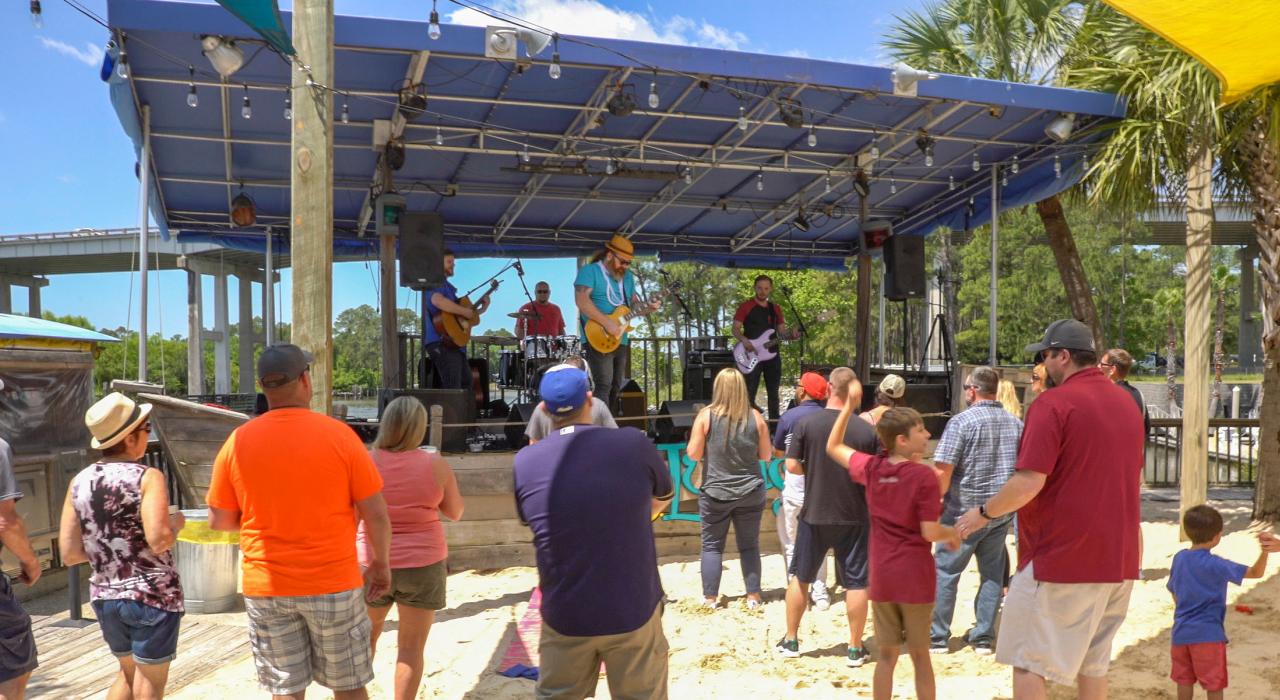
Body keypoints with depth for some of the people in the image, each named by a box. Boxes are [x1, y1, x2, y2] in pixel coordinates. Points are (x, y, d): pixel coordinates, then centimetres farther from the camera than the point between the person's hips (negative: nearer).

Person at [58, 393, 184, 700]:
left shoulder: (79, 482, 2)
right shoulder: (148, 477, -15)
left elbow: (69, 554, 1)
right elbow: (159, 541, -26)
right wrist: (176, 522, -5)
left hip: (104, 597, 6)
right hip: (153, 596, -6)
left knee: (128, 674, 26)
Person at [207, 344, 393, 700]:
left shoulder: (238, 441, -5)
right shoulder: (339, 434, -11)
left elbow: (220, 521, 2)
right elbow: (376, 514, -8)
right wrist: (381, 563, 7)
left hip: (265, 587, 2)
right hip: (334, 583, -2)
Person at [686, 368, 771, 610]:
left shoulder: (706, 415, -9)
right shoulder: (755, 417, -3)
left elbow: (694, 454, -6)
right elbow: (766, 455, 3)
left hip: (715, 492, -2)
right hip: (750, 492, 2)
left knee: (712, 546, 11)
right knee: (749, 545, 14)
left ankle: (710, 598, 14)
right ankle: (753, 597, 18)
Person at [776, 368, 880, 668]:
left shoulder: (807, 423, -10)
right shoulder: (867, 430, -11)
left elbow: (792, 466, -9)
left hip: (813, 515, 1)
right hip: (854, 518, -1)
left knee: (801, 577, 16)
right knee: (856, 582, 11)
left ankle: (790, 640, 26)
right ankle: (855, 648, 18)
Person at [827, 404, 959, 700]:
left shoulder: (871, 468, 0)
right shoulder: (925, 476, -15)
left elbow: (834, 447, 16)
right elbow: (930, 532, -15)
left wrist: (849, 405, 14)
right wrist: (954, 534, 6)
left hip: (882, 578, 4)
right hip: (915, 578, -4)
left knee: (887, 655, 13)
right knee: (920, 655, 10)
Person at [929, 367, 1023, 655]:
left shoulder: (962, 421, -14)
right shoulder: (1015, 423, 4)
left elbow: (943, 470, -18)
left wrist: (936, 500, -3)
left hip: (964, 512, -5)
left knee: (945, 572, 6)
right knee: (992, 574, 14)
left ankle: (937, 638, 12)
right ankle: (984, 638, 18)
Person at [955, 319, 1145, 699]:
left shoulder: (1053, 403, -15)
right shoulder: (1126, 402, 11)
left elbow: (1029, 482, -21)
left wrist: (984, 512, -7)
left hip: (1060, 556, -8)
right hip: (1117, 558, 8)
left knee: (1027, 660, 2)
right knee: (1092, 660, 18)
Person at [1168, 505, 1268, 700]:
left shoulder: (1179, 558, 3)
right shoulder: (1215, 565, -16)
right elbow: (1256, 573, -17)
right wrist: (1264, 550, -27)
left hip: (1181, 632, 6)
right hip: (1208, 634, -6)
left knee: (1184, 680, 16)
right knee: (1214, 684, 6)